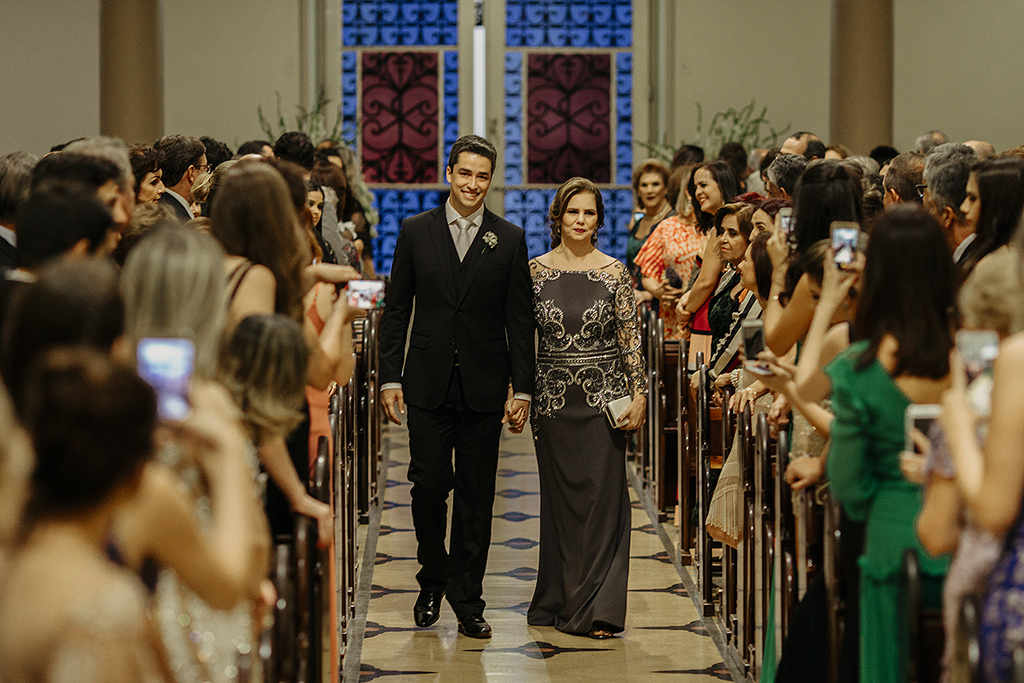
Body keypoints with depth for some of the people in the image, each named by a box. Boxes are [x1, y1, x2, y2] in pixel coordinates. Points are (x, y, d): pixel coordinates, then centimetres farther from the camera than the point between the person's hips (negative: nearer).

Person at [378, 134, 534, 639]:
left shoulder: (510, 240, 3)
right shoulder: (416, 232, 4)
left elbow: (520, 320, 3)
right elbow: (396, 309, 5)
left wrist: (521, 388, -2)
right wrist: (390, 377, -1)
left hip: (483, 386, 0)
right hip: (428, 384, 0)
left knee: (476, 497, 4)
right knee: (428, 485, -1)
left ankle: (468, 600, 12)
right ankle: (433, 579, 21)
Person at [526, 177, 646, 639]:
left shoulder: (614, 272, 0)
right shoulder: (536, 271, 3)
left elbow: (631, 339, 1)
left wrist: (639, 394, -5)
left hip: (603, 398, -1)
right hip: (553, 398, 1)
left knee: (602, 497, -3)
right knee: (559, 498, 6)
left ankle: (599, 608, 1)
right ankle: (560, 601, 16)